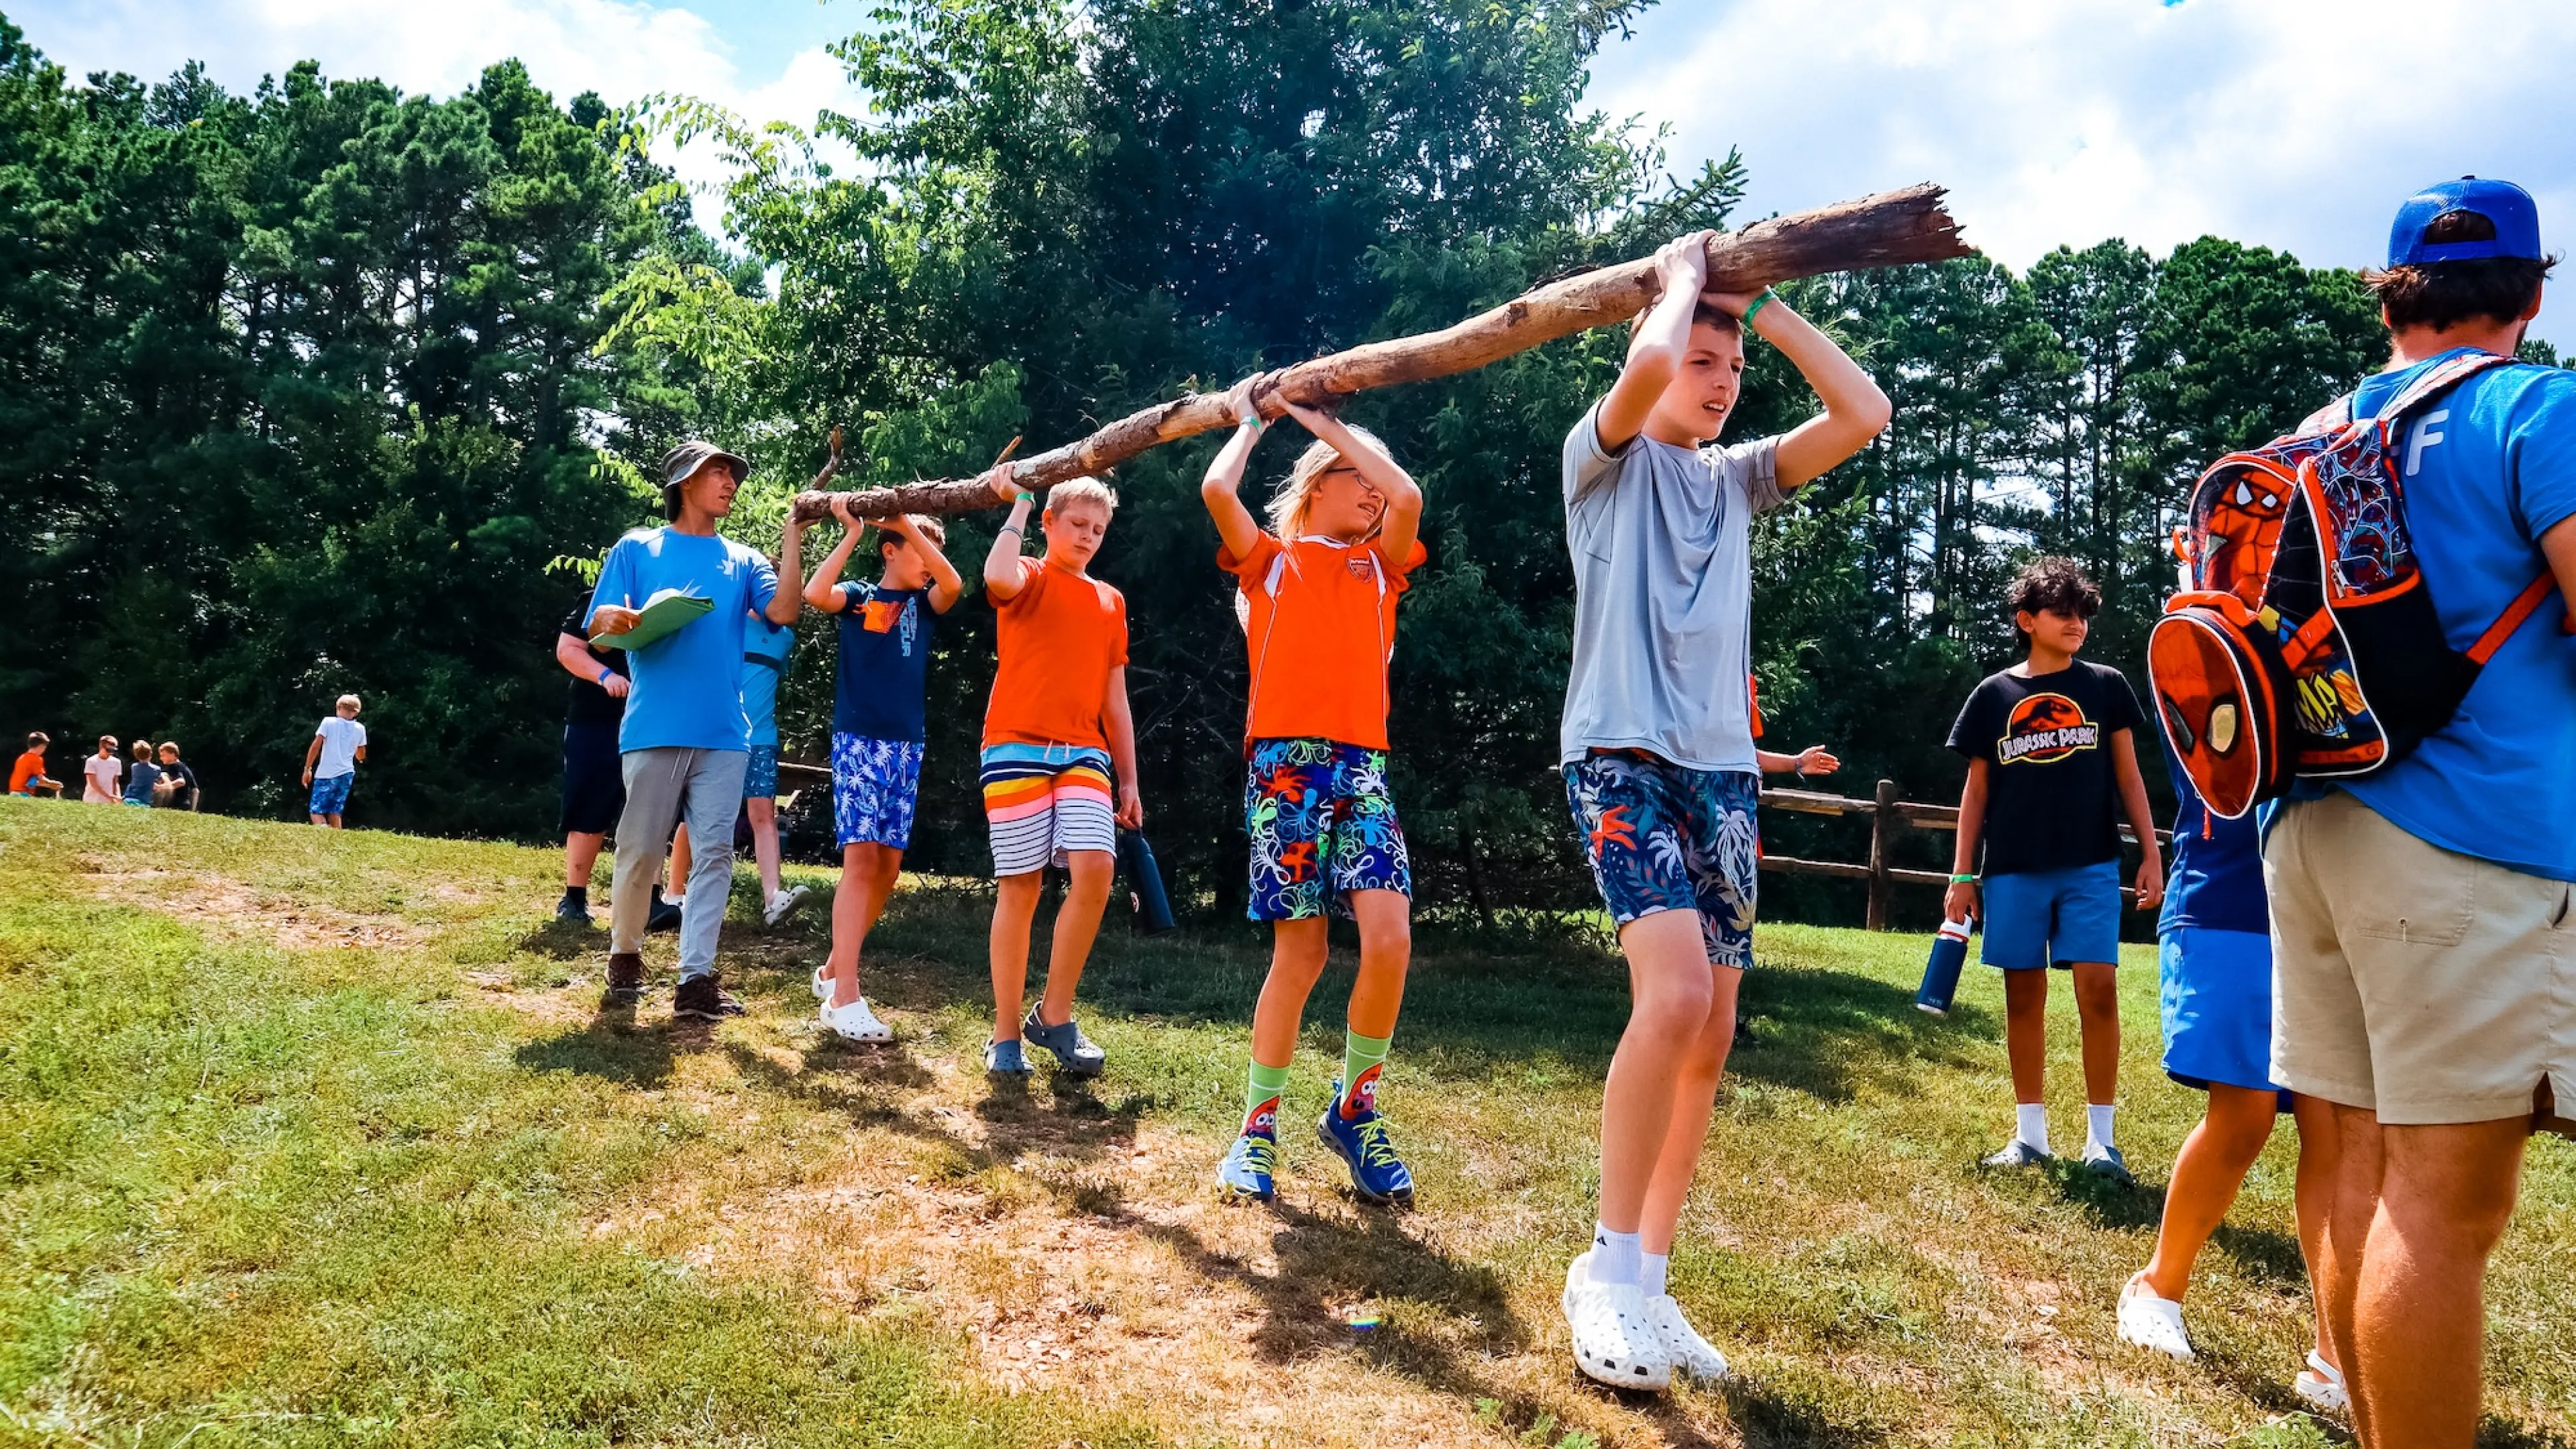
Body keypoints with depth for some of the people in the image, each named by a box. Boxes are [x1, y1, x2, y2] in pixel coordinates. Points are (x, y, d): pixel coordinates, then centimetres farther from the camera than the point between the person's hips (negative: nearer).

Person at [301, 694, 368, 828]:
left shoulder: (328, 722, -3)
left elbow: (315, 746, -7)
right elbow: (361, 756, 17)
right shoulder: (360, 729, 7)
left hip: (326, 774, -4)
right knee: (335, 812, 11)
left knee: (316, 811, -1)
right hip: (346, 775, 4)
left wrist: (307, 769, -1)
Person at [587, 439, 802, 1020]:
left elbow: (784, 612, -2)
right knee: (641, 849, 1)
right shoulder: (637, 548, 9)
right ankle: (625, 956, 21)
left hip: (724, 732, 3)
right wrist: (622, 620, -20)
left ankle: (696, 978, 1)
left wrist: (792, 539, -5)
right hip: (655, 728, -2)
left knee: (714, 853, -2)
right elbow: (598, 625, 3)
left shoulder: (743, 560, 16)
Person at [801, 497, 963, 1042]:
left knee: (888, 865, 5)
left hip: (907, 746, 5)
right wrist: (852, 532, -11)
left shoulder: (924, 605, 12)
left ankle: (835, 970, 22)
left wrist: (910, 525, -14)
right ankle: (845, 998, -16)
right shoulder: (858, 596, 5)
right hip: (858, 739, -5)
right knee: (862, 858, -14)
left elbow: (954, 584, -11)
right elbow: (815, 593, -18)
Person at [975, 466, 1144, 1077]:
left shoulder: (1110, 601, 19)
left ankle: (1055, 1017, 0)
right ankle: (1006, 1035, 6)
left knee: (1094, 869, -15)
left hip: (1084, 753, 4)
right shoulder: (1029, 579, 7)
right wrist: (1019, 504, -6)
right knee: (1020, 886, -4)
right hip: (1017, 746, -3)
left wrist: (1129, 780, 16)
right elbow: (997, 577, -21)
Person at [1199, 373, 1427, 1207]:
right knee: (1301, 951, -5)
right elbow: (1217, 490, -4)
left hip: (1361, 763, 3)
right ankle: (1259, 1125, 12)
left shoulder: (1379, 565, 20)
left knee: (1389, 938, -12)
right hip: (1286, 761, -3)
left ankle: (1354, 1111, 8)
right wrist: (1251, 421, 15)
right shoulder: (1268, 560, 13)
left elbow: (1408, 495, 1)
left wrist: (1320, 416, 10)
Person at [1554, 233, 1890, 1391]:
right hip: (1622, 755, -6)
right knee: (1676, 995, -24)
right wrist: (1683, 274, 3)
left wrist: (1761, 306, 12)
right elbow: (1646, 361, -17)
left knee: (1708, 1039, 3)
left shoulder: (1738, 477, 21)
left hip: (1723, 770, 6)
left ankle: (1647, 1282, 15)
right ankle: (1607, 1269, -9)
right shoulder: (1606, 457, 5)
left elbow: (1864, 412, 10)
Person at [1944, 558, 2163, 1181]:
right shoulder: (1994, 694, 6)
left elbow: (2128, 776, 9)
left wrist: (2151, 854, 1)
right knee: (2024, 996, 5)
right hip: (2013, 870, 1)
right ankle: (2030, 1133, 14)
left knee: (2098, 991, -8)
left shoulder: (2106, 686, 7)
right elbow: (1977, 790, 8)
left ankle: (2101, 1138, 3)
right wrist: (1962, 875, 4)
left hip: (2091, 866, 0)